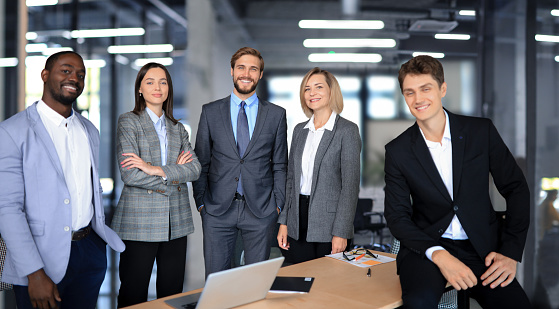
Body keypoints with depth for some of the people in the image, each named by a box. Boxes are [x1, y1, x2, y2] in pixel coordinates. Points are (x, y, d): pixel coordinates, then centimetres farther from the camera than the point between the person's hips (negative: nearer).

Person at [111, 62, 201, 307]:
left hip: (176, 222, 5)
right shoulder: (128, 122, 0)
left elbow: (195, 169, -1)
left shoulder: (177, 128, 14)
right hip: (140, 221, -4)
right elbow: (129, 174, -12)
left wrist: (156, 169, -14)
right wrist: (174, 173, -6)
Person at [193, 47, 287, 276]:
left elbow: (280, 165, 7)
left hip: (260, 210, 0)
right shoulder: (210, 112, 6)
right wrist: (201, 203, 2)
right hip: (218, 210, 0)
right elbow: (201, 162, 7)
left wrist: (278, 204, -1)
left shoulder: (276, 114, 5)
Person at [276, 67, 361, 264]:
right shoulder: (300, 130, 12)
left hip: (329, 223, -5)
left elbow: (350, 185, -10)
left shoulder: (347, 130, -6)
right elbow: (291, 179, 13)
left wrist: (341, 232, -15)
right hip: (297, 227, 5)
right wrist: (283, 223, 7)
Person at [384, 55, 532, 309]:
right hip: (426, 247, -1)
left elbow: (516, 188, 5)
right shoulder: (398, 151, -2)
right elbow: (396, 216, -2)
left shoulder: (482, 131, 0)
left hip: (482, 249, 2)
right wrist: (439, 255, -17)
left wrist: (511, 252, -4)